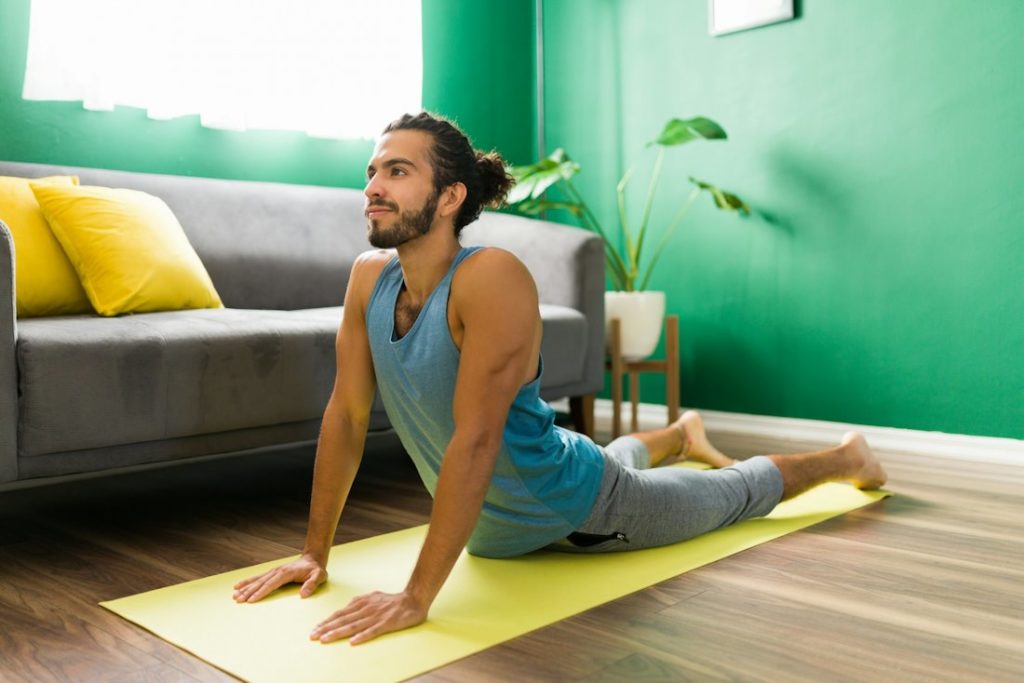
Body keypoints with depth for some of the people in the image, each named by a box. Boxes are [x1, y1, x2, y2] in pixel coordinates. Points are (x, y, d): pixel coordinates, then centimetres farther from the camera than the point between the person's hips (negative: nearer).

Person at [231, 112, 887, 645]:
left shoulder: (494, 278, -38)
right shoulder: (368, 278, -17)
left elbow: (475, 441, -41)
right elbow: (346, 414, -12)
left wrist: (417, 596, -40)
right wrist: (316, 551, -11)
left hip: (584, 510, -6)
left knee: (735, 493, 20)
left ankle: (846, 456, 48)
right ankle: (682, 433, 71)